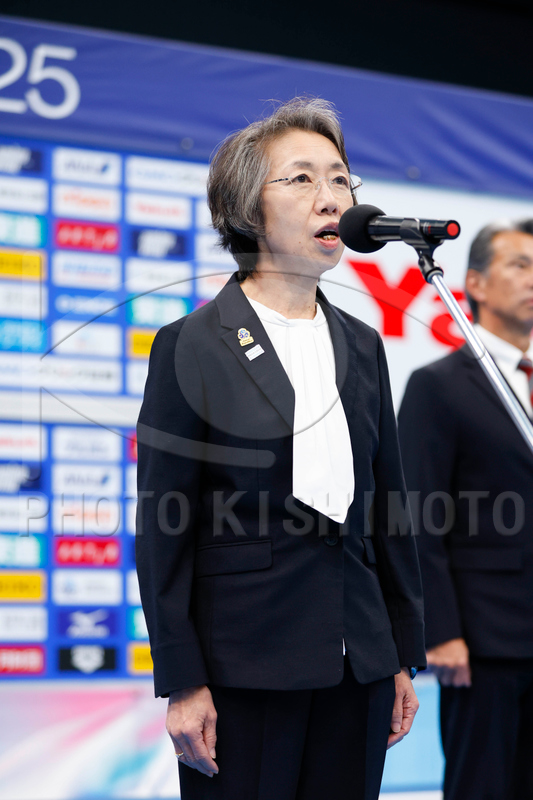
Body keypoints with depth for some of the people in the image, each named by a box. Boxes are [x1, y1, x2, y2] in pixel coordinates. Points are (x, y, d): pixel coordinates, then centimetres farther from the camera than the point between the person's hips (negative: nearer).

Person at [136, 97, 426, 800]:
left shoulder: (363, 345, 11)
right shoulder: (190, 347, -4)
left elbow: (387, 505, 13)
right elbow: (164, 527, -6)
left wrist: (404, 658, 11)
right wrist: (182, 683, -10)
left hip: (356, 663, 5)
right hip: (242, 666, -4)